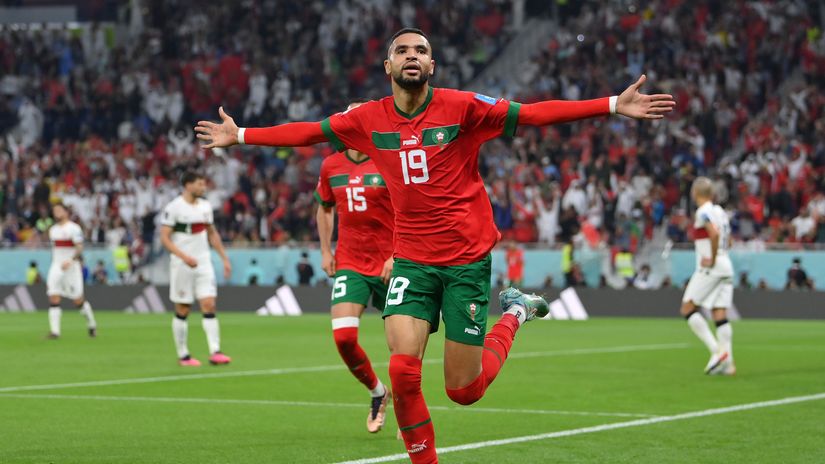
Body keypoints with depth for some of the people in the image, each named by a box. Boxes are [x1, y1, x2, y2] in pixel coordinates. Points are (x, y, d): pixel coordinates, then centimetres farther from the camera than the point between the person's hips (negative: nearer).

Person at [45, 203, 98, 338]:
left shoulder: (73, 228, -8)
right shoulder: (53, 230, 14)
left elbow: (79, 248, -14)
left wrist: (70, 261, -28)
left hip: (71, 267, -5)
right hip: (56, 267, 5)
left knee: (78, 300, 1)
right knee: (53, 298, -9)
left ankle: (91, 324, 24)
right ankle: (54, 331, -11)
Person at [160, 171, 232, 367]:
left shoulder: (205, 206, 9)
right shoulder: (173, 208, -10)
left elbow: (212, 234, 20)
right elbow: (164, 238, -13)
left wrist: (224, 258, 14)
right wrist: (184, 256, -24)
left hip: (203, 263, 5)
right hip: (182, 265, -5)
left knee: (209, 305, -7)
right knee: (182, 311, 3)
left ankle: (215, 352, -12)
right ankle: (183, 355, 13)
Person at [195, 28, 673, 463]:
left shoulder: (462, 107, -7)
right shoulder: (369, 120, 1)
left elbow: (534, 114, -11)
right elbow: (308, 132, 13)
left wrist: (614, 105, -18)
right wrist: (241, 135, 17)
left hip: (468, 259, -2)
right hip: (412, 260, 2)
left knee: (464, 390, 2)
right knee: (403, 369, -16)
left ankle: (514, 312, 31)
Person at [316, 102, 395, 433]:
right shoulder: (331, 166, 6)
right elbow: (324, 207, 23)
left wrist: (397, 256, -15)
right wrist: (325, 250, 14)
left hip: (389, 266, -3)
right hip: (348, 265, 3)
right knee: (343, 337, -13)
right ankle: (377, 393, 14)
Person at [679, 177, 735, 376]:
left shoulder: (703, 212, -10)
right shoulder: (720, 211, 15)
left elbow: (715, 233, -26)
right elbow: (728, 241, 23)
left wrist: (712, 259, -17)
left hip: (710, 268, -8)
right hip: (726, 266, 8)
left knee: (688, 309, -3)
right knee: (720, 316, 5)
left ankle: (717, 350, -13)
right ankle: (728, 363, -2)